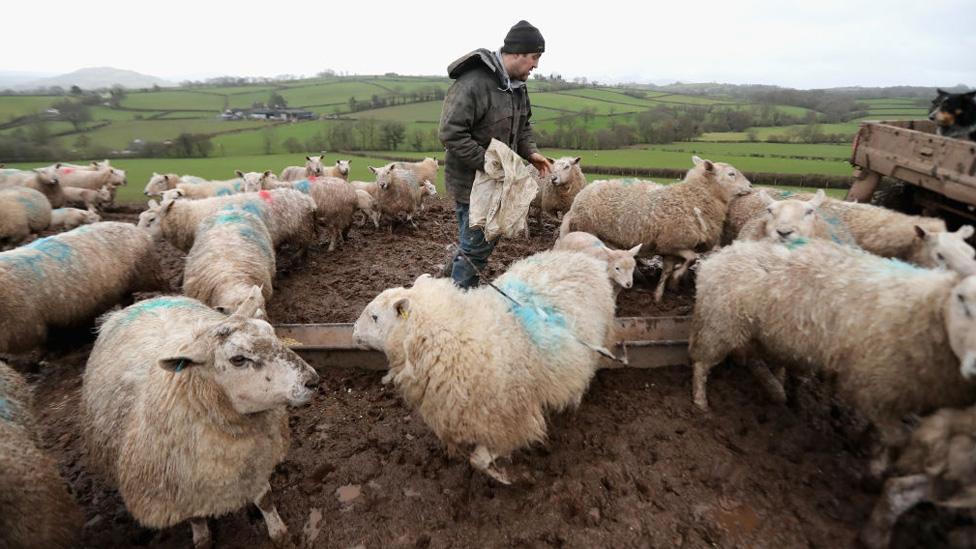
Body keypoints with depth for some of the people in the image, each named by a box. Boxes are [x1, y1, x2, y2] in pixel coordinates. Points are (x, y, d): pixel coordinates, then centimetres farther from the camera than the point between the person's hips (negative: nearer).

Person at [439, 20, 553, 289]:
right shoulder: (472, 83, -22)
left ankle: (454, 272, 41)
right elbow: (451, 134, -26)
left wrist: (530, 151, 0)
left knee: (489, 239, 20)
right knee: (477, 246, 0)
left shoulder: (517, 85, 8)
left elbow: (522, 125, 20)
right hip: (471, 181, -9)